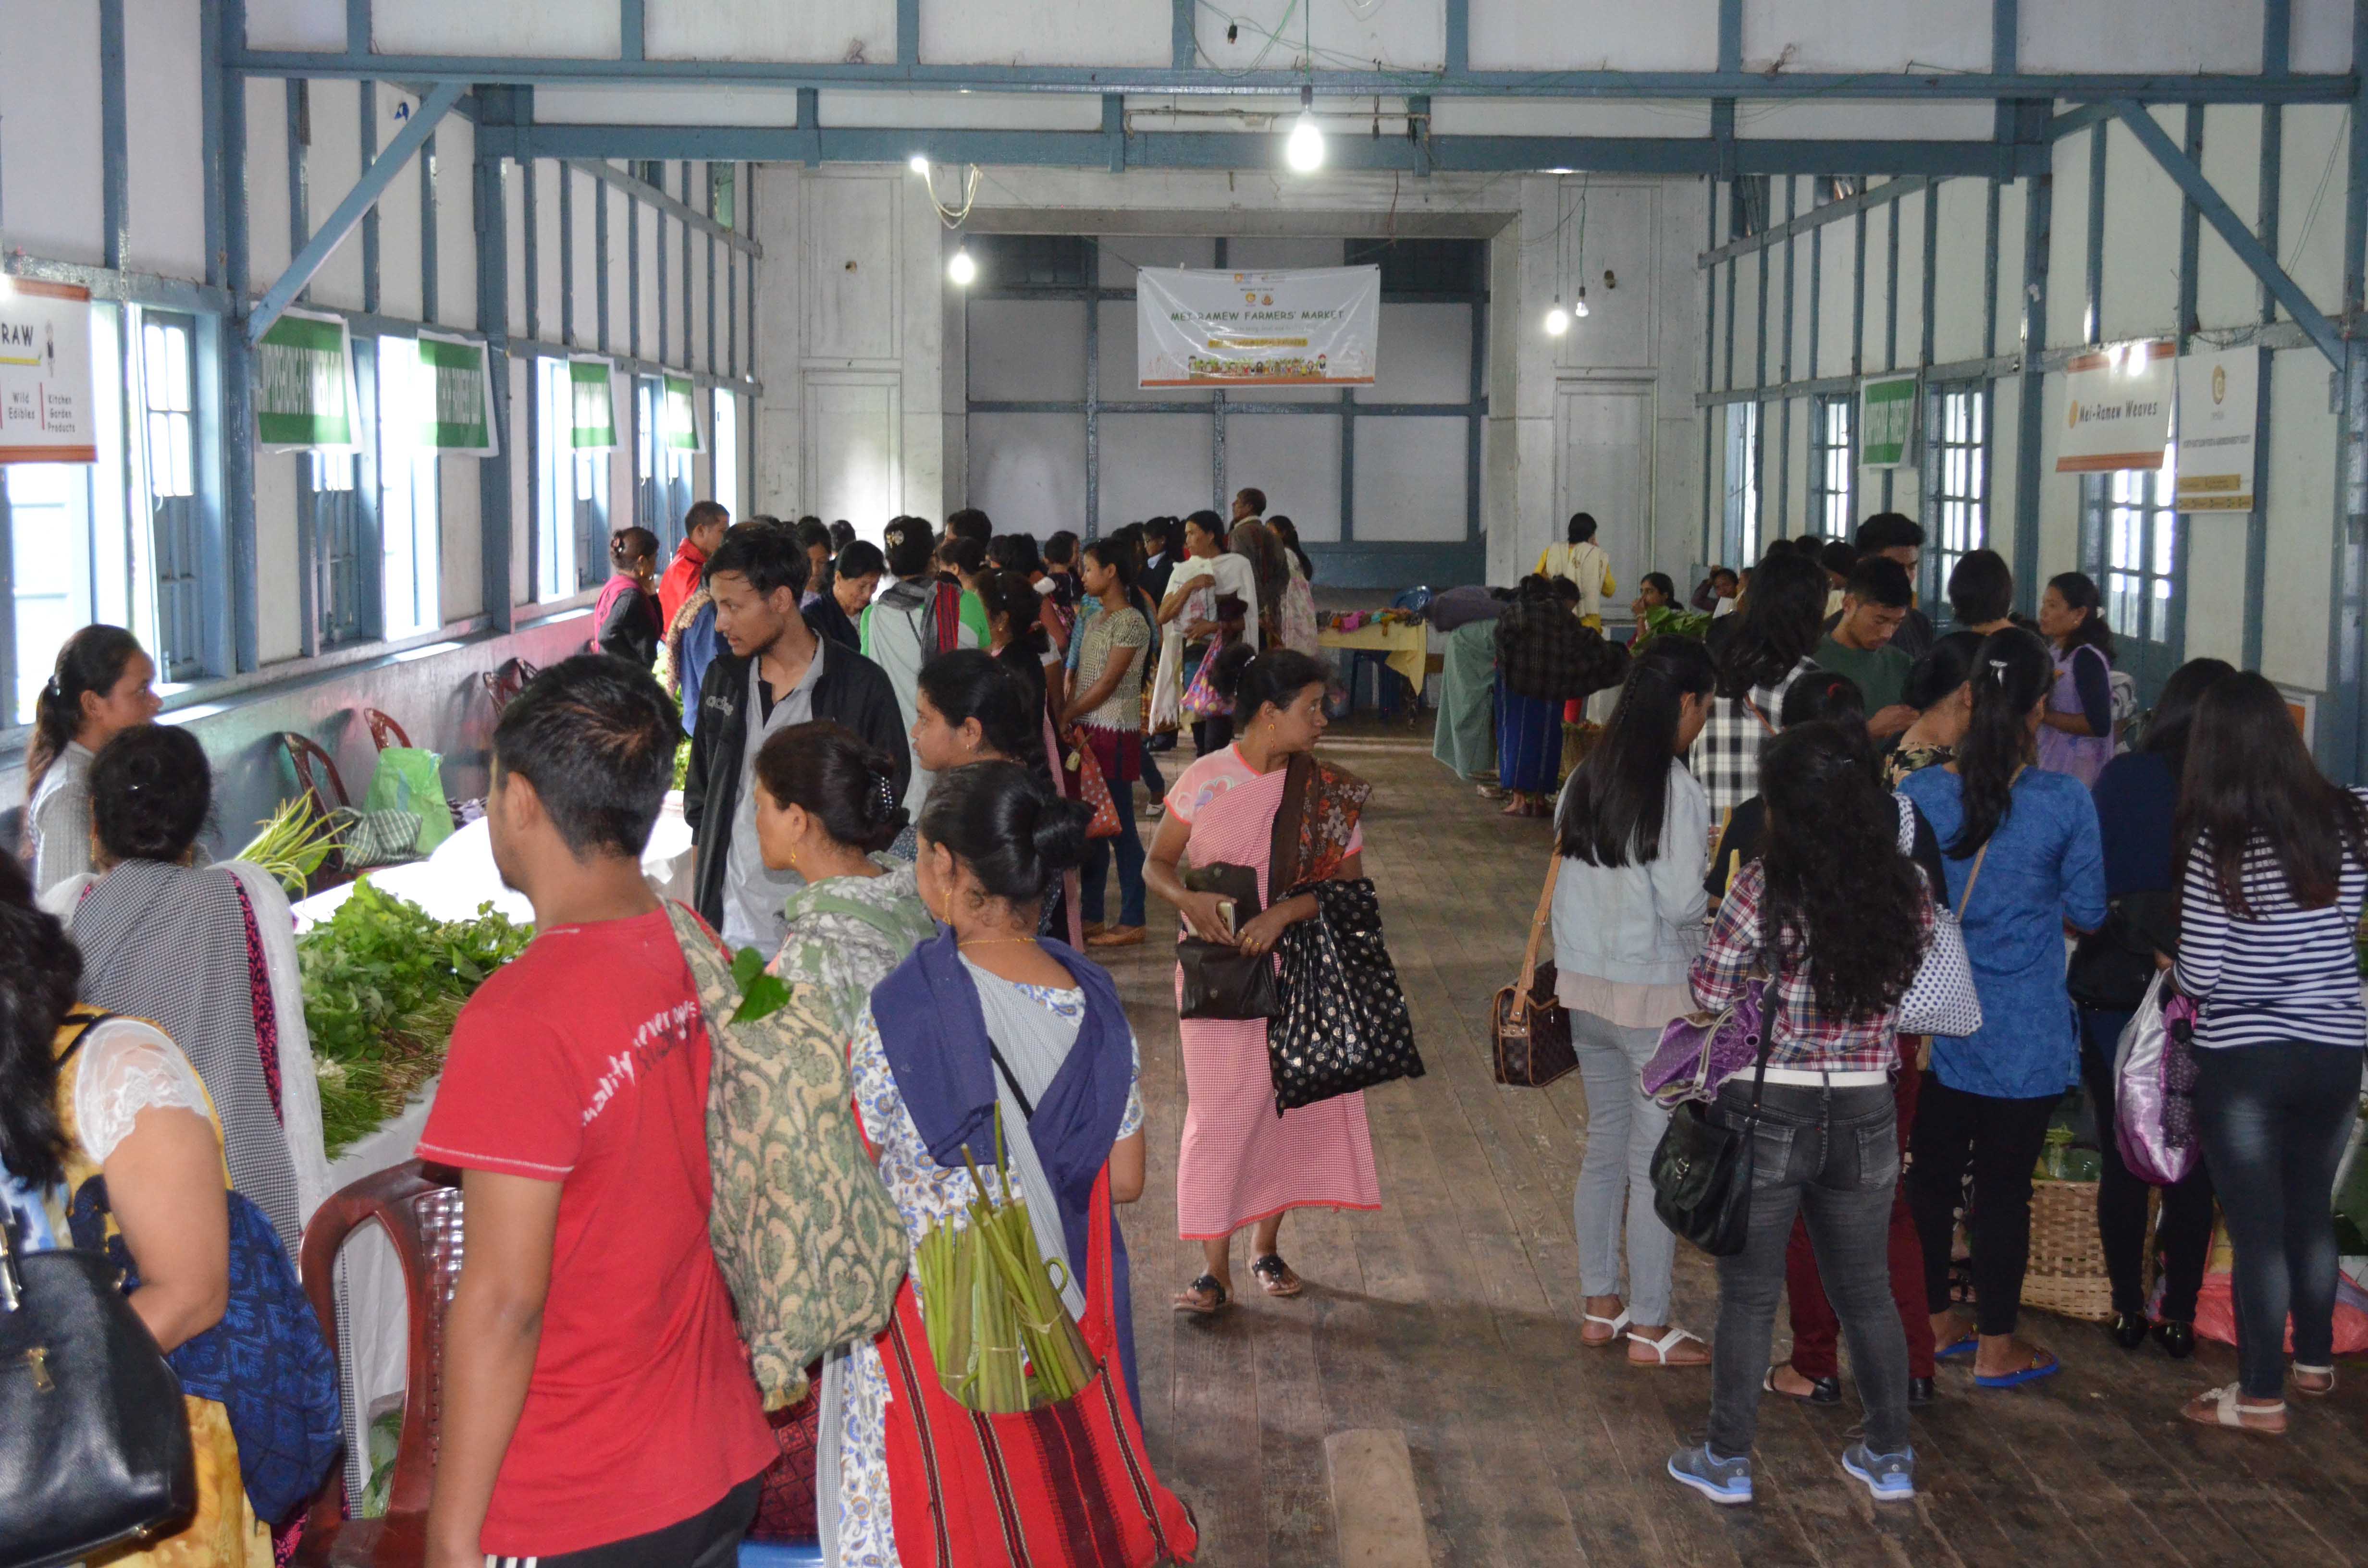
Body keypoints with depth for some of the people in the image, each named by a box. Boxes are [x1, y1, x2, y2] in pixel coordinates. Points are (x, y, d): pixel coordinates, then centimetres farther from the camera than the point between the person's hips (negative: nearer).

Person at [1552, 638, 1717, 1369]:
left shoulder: (1587, 777, 6)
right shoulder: (1676, 788, -17)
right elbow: (1683, 904, -19)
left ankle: (1601, 1306, 26)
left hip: (1587, 988, 7)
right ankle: (1650, 1329, 10)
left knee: (1605, 1146, 17)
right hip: (1656, 995, -7)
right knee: (1658, 1159, 2)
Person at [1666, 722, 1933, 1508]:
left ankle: (1727, 1460, 20)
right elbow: (1911, 997, 6)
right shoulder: (1907, 893, -3)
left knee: (1748, 1295, 10)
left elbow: (1709, 991, -9)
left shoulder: (1764, 889, -16)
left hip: (1766, 1112, -3)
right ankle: (1890, 1456, 28)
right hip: (1864, 1116, 4)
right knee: (1866, 1291, 18)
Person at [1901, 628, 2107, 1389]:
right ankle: (1996, 1347, 19)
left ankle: (1934, 1324, 29)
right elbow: (2089, 913, -4)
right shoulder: (2066, 802, -15)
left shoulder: (1919, 793, -8)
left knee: (1932, 1176, 16)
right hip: (2024, 1036, -3)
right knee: (2005, 1186, 8)